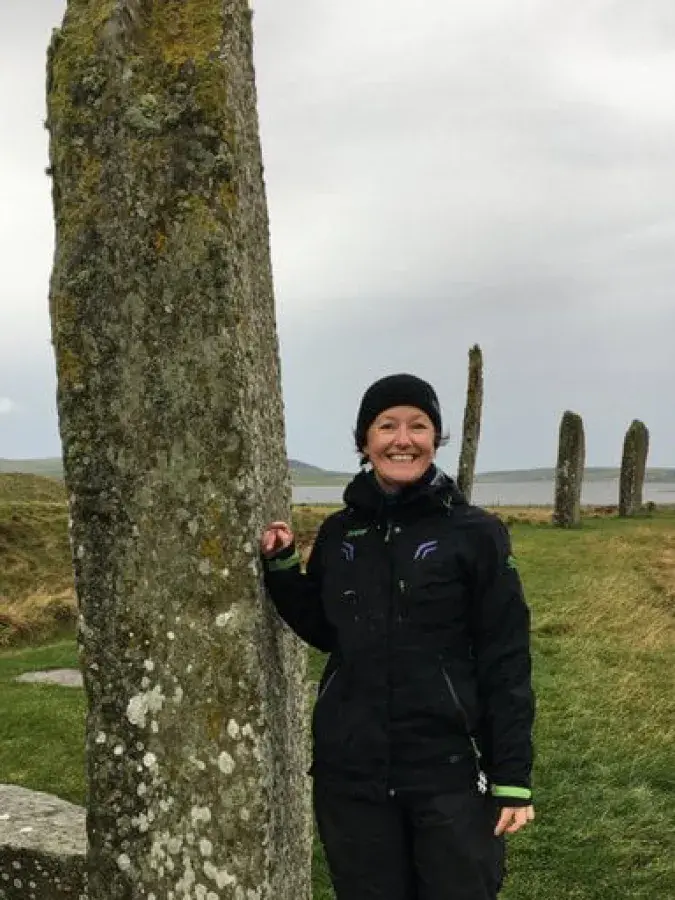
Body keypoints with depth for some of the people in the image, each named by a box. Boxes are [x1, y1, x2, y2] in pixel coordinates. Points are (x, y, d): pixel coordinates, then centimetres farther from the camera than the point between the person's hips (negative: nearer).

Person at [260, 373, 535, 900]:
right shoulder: (338, 533, 4)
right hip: (351, 770, 4)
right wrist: (281, 567, 2)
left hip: (450, 771, -3)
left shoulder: (475, 534, -8)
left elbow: (506, 662, -7)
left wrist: (513, 778, -8)